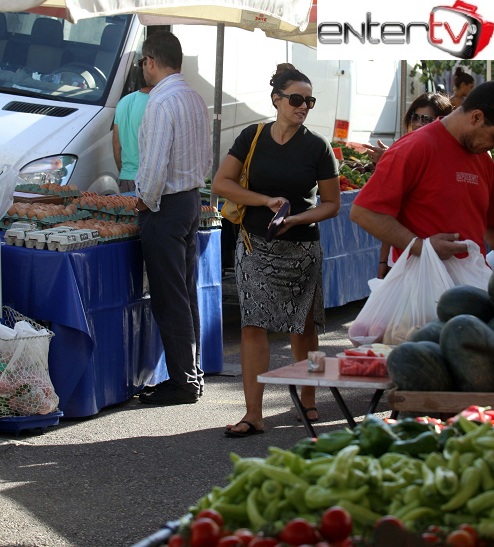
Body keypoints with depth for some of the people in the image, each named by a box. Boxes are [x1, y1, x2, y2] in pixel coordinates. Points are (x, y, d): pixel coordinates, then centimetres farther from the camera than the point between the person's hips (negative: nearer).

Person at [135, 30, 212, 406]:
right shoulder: (196, 99, 10)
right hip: (193, 200, 9)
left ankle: (182, 382, -1)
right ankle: (193, 373, 23)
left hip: (165, 206, -9)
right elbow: (207, 159, 16)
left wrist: (146, 202, -9)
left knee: (169, 300, -4)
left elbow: (155, 164, -23)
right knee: (186, 294, 16)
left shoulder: (161, 102, -19)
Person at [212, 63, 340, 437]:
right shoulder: (253, 138, 1)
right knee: (253, 325, -7)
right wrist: (266, 201, -12)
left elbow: (332, 204, 1)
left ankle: (308, 399, 30)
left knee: (303, 327, 10)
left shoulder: (317, 147, -2)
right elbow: (221, 183, -1)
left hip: (302, 248, 0)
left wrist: (297, 218, -16)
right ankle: (253, 415, -7)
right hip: (256, 247, 0)